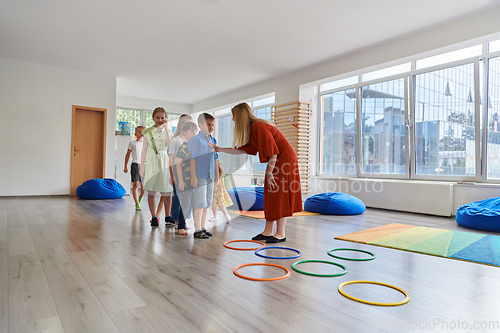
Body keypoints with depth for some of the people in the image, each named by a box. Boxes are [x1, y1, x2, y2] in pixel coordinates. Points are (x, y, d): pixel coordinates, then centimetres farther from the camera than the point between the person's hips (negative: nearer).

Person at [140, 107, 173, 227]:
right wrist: (142, 165, 2)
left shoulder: (166, 130, 8)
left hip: (164, 161, 1)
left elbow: (169, 145, -10)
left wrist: (165, 127, -9)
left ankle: (168, 216, 14)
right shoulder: (147, 132, 3)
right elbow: (145, 149, 6)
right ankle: (154, 217, 11)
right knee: (151, 191, 0)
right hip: (152, 161, -1)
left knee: (167, 191, 1)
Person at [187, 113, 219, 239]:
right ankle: (197, 230, 6)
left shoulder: (213, 141, 14)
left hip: (210, 177, 7)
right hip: (200, 176, -7)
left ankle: (203, 227, 21)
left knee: (207, 203, 11)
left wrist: (217, 174, 19)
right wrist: (193, 177, -15)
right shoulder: (195, 140, -6)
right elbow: (192, 159, -10)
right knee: (200, 203, -4)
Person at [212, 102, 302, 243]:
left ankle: (281, 234, 3)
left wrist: (269, 173, -18)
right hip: (276, 162, 10)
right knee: (270, 198, 10)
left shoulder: (258, 126, -20)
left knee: (279, 198, -6)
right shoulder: (252, 129, 11)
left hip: (284, 160, -10)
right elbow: (242, 149, 20)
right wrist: (220, 149, 22)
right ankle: (268, 231, 17)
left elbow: (272, 151, -23)